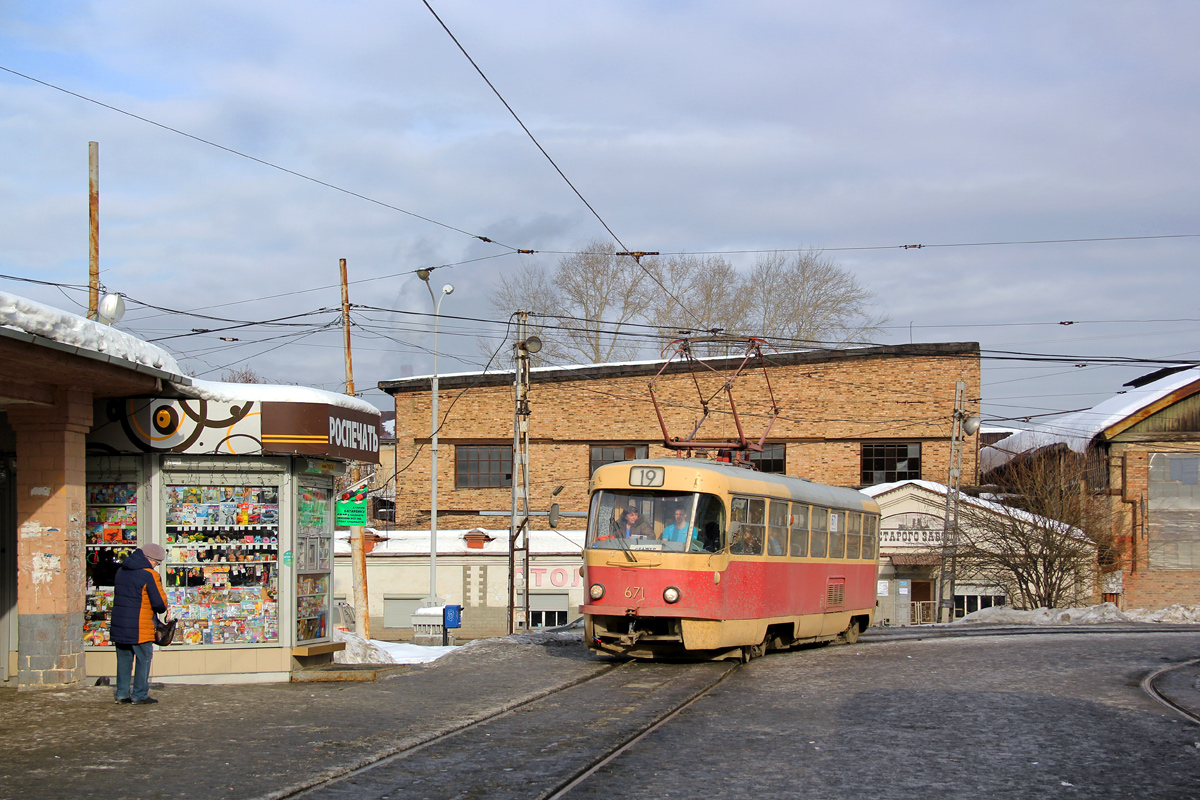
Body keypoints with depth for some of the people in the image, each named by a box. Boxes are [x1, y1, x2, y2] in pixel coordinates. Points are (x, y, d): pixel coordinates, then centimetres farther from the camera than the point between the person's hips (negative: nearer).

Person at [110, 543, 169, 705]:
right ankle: (140, 695, 5)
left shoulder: (122, 571, 13)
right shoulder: (149, 574, -13)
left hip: (119, 624, 7)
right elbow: (160, 602, -15)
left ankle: (122, 694, 18)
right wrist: (163, 609, 8)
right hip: (139, 628, -7)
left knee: (124, 658, 15)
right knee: (143, 658, 4)